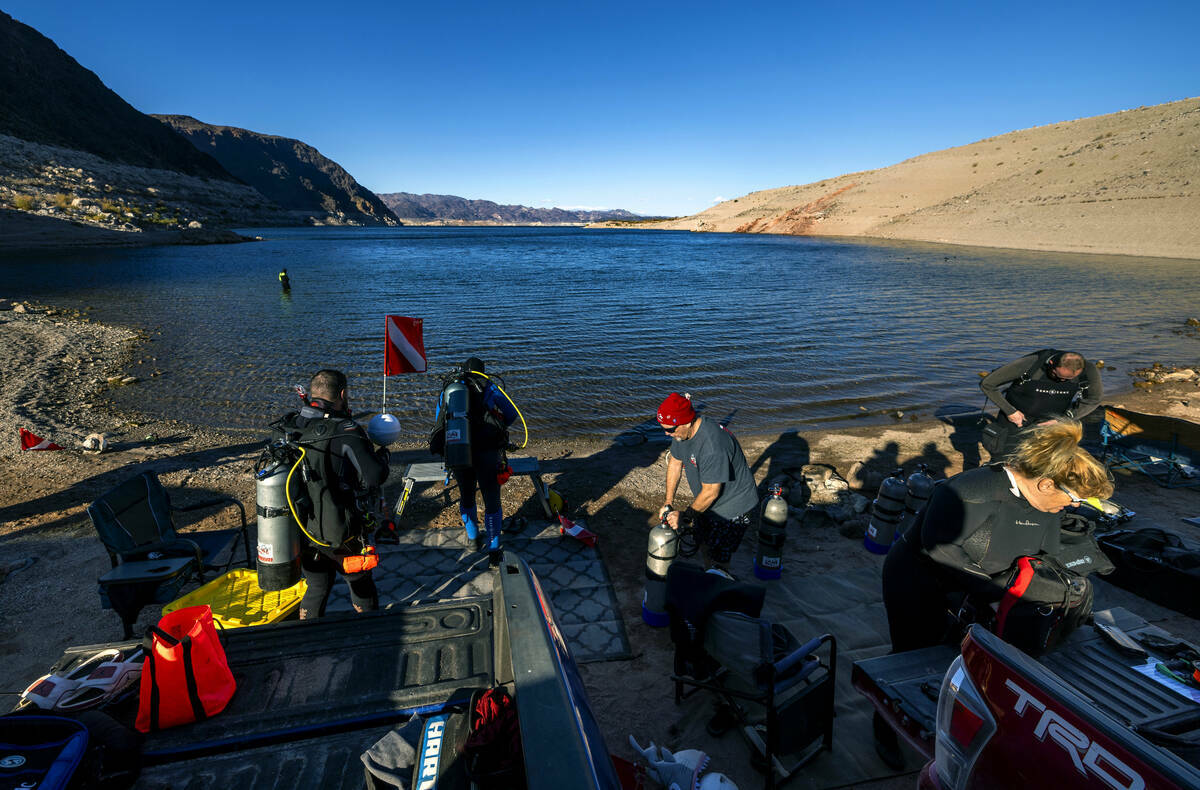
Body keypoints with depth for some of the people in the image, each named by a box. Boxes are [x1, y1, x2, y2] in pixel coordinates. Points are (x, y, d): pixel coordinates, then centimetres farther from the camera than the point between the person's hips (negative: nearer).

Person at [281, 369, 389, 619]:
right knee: (362, 588, 17)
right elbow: (374, 477, -24)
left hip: (303, 532, 5)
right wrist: (382, 455, -3)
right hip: (341, 534, -5)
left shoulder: (292, 427, -4)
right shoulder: (346, 432, -22)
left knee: (315, 591, 23)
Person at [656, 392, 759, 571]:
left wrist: (685, 516, -17)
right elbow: (675, 462, 6)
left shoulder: (713, 446, -37)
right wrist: (668, 502, 5)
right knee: (703, 543, 20)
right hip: (705, 501, 8)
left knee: (717, 558, -3)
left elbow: (711, 492, -29)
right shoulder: (682, 431, -9)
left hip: (733, 507, -8)